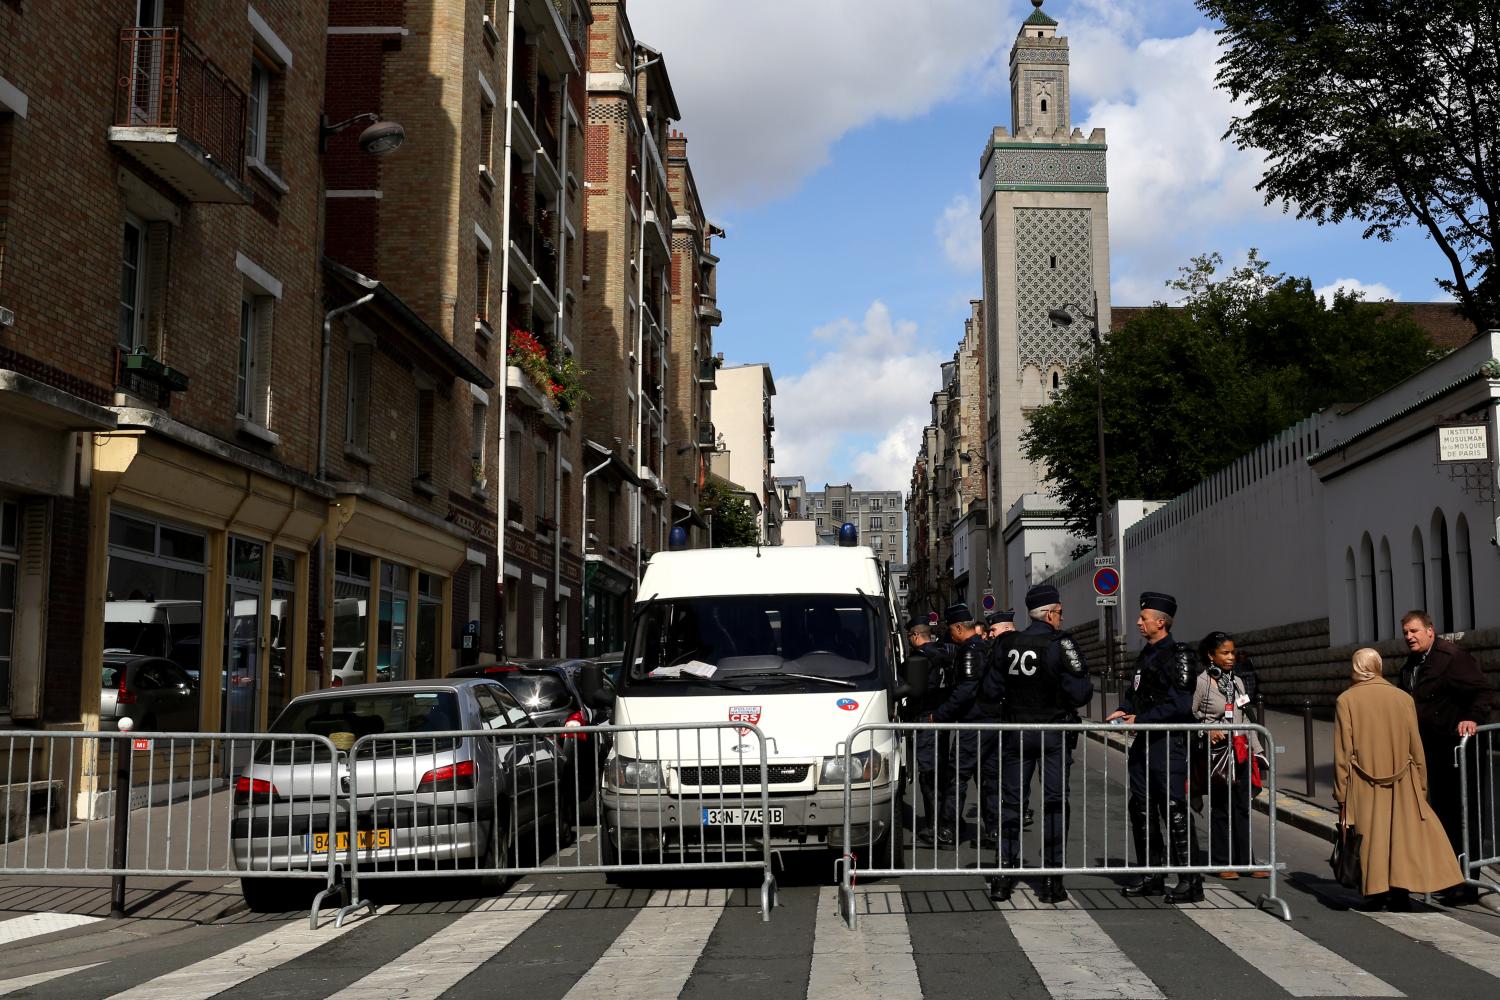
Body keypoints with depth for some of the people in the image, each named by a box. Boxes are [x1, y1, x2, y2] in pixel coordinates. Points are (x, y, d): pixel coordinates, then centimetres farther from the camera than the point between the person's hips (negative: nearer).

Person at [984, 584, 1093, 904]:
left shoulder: (1007, 646, 0)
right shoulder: (1061, 645, -12)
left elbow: (988, 693, 3)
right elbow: (1080, 693, -15)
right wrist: (1086, 685, 6)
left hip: (1016, 733, 3)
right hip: (1054, 733, -3)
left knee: (1011, 801, 10)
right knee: (1055, 803, 4)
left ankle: (1004, 873, 8)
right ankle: (1052, 880, 5)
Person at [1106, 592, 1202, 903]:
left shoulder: (1178, 656, -13)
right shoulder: (1147, 654, 16)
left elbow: (1179, 704, -19)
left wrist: (1140, 719, -18)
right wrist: (1123, 710, 8)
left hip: (1169, 742, -10)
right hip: (1144, 742, 10)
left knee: (1175, 812, -7)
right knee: (1141, 809, 12)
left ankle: (1190, 882, 0)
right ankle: (1150, 876, 22)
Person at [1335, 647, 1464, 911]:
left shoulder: (1346, 701, -6)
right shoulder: (1403, 698, 1)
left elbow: (1342, 753, -6)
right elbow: (1416, 749, 5)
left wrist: (1341, 797, -1)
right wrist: (1421, 788, 14)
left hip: (1363, 789, -1)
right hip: (1402, 787, 2)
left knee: (1370, 839, 6)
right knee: (1403, 834, 7)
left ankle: (1375, 893, 6)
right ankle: (1400, 891, 1)